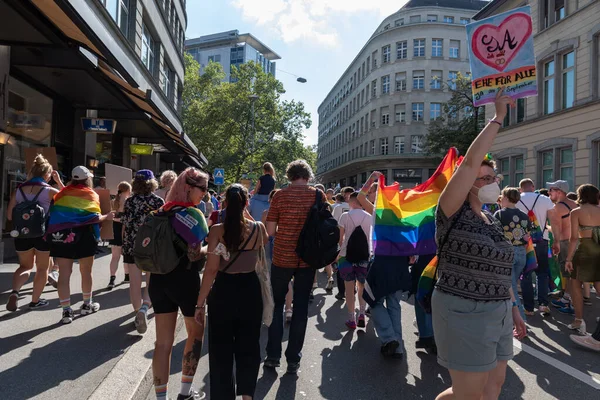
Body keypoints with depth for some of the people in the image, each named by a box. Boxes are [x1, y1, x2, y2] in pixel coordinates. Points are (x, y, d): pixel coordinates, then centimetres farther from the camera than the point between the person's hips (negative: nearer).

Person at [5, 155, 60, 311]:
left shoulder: (19, 189, 3)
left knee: (25, 266, 21)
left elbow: (9, 215, 5)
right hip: (43, 233, -4)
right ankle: (35, 300, 22)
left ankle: (14, 292, -5)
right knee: (42, 268, 13)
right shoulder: (50, 190, -9)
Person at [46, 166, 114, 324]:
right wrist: (107, 217, 8)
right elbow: (95, 218, -9)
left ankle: (66, 311, 1)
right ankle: (87, 305, 27)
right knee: (86, 272, 14)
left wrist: (49, 233, 18)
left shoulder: (62, 193, 10)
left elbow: (52, 212, 7)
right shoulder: (92, 195, 1)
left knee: (64, 273, 3)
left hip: (61, 235, 2)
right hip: (84, 235, -2)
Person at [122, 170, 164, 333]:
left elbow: (124, 226, 4)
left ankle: (138, 313, 13)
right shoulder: (158, 201, -4)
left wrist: (124, 245, 17)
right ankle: (144, 308, -10)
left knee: (135, 282, 8)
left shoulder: (129, 201, 2)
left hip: (132, 246, 2)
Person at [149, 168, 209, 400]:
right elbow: (194, 254, -19)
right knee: (196, 330, 16)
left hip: (158, 279, 6)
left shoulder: (161, 212, 8)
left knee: (163, 341, 10)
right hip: (184, 280, -6)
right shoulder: (193, 214, -14)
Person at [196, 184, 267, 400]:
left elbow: (211, 269, -15)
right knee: (248, 345, 18)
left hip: (223, 291, -1)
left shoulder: (217, 230, -14)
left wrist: (200, 302, -8)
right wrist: (247, 219, 18)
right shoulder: (258, 228, -7)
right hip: (250, 289, 2)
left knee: (221, 347, 15)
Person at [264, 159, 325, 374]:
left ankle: (273, 355, 18)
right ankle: (293, 360, 16)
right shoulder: (318, 195, -3)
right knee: (301, 307, 10)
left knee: (277, 304, 16)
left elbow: (270, 230, -7)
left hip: (282, 258, -1)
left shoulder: (280, 195, -7)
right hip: (307, 259, 1)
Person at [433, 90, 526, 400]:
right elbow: (470, 161, -21)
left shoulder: (492, 221, 12)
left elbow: (499, 269, 19)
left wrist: (512, 308, 18)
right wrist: (498, 117, -15)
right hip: (463, 313, -8)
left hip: (497, 314, 8)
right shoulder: (453, 214, -11)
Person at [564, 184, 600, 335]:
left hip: (585, 249, -4)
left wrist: (569, 258, -8)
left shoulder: (576, 212, -5)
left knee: (575, 284, 10)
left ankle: (579, 321, 9)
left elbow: (574, 237, -11)